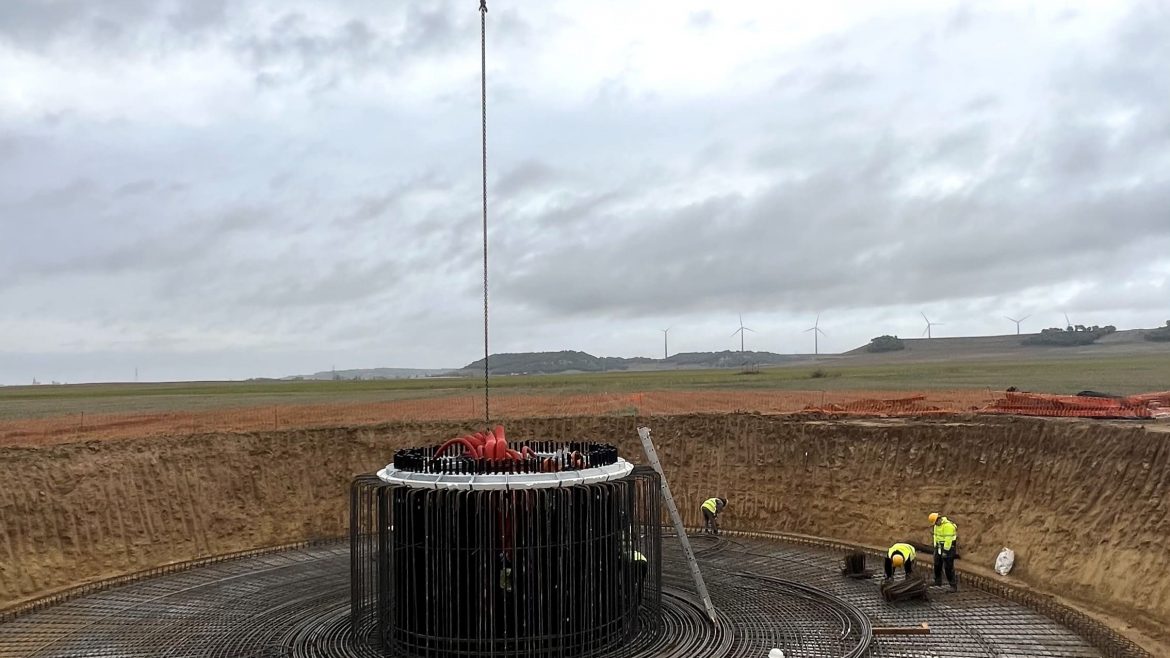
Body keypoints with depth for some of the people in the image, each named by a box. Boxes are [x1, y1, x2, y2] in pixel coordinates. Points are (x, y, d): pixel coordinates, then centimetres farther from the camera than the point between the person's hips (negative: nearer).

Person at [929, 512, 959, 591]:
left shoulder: (948, 525, -23)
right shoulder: (936, 525, 7)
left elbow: (948, 539, -24)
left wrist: (945, 551, -22)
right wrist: (935, 547, 12)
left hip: (948, 547, -9)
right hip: (939, 546, 9)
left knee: (948, 567, -8)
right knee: (937, 566, 11)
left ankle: (953, 586, -1)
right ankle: (937, 583, 21)